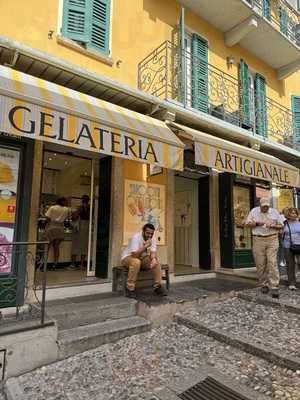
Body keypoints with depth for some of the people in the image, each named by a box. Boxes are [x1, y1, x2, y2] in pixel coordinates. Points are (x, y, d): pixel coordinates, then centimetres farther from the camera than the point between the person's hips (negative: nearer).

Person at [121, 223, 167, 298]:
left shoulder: (152, 238, -8)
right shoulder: (136, 237, -28)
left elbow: (153, 252, -12)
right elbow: (134, 255, -34)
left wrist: (154, 259, -35)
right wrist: (146, 246, -38)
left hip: (142, 258, 6)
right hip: (128, 257, -6)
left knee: (156, 262, -17)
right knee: (136, 262, -38)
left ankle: (158, 287, -8)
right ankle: (130, 289, -26)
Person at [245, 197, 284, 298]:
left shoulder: (274, 212, 7)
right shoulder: (254, 211, 6)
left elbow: (281, 225, 9)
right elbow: (247, 224, 5)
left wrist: (272, 226, -11)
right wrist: (257, 223, -12)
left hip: (272, 240, 0)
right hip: (258, 240, 1)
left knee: (272, 263, -9)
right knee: (260, 264, 3)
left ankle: (274, 287, -7)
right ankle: (264, 285, 16)